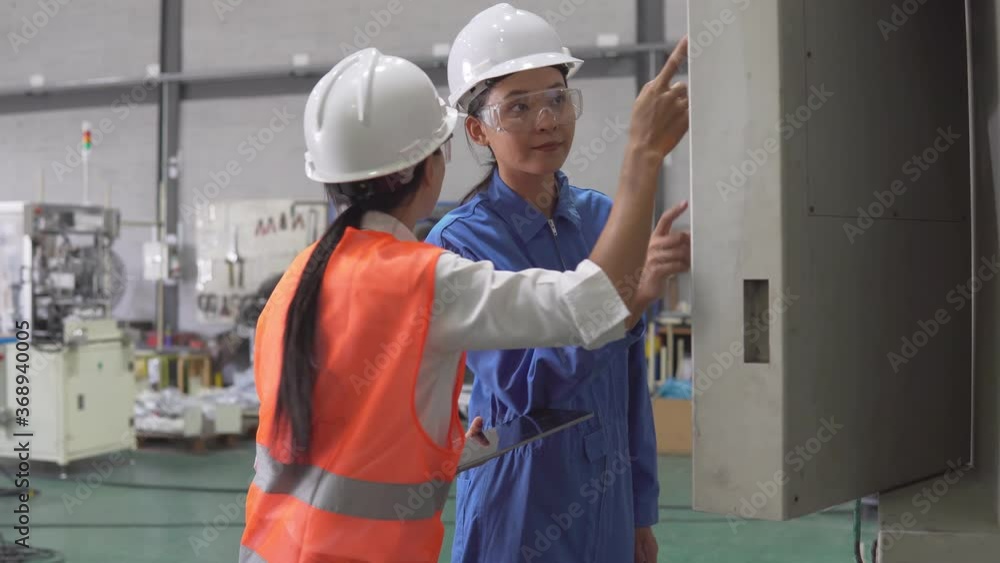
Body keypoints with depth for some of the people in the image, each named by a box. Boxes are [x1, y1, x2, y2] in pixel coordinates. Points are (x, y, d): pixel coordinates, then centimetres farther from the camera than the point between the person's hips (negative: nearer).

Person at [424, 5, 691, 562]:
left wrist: (642, 511, 9)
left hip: (607, 501, 4)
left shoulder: (603, 217, -1)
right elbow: (526, 386, -23)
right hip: (519, 511, -4)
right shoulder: (458, 243, -13)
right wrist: (628, 293, -35)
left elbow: (632, 381, 5)